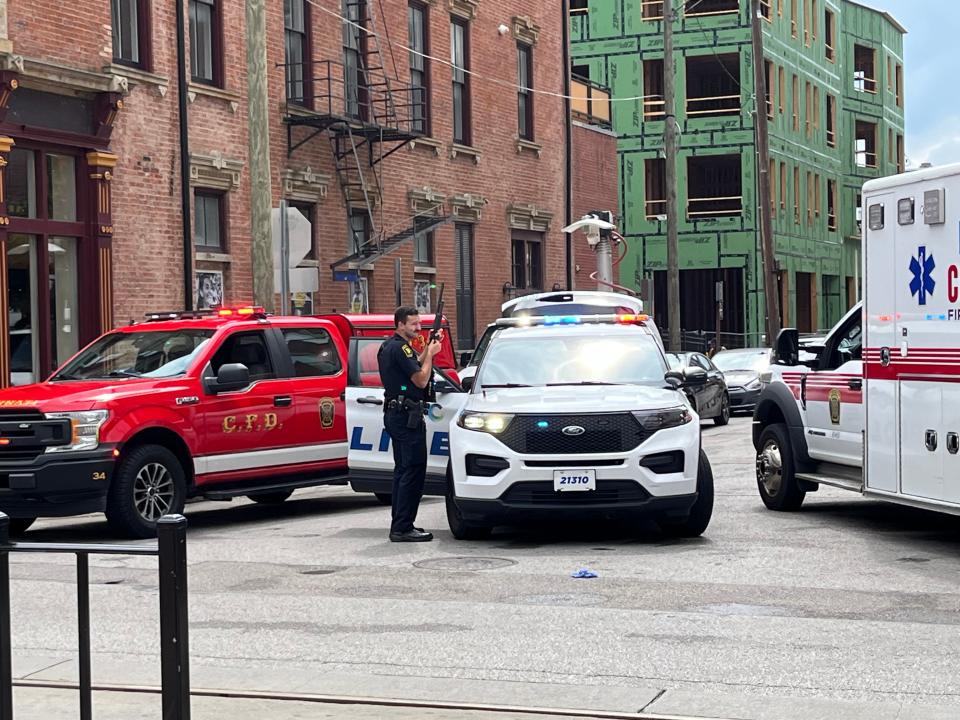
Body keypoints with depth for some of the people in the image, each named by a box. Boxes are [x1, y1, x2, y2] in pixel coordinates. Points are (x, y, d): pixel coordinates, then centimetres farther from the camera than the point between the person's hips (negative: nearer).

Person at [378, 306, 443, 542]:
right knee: (414, 471, -10)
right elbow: (421, 380, -17)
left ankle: (399, 525, 19)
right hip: (407, 416, -11)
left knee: (403, 470, 15)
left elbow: (413, 367, 24)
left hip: (394, 414, 11)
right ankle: (403, 529, -12)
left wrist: (427, 349, 15)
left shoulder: (388, 346, 17)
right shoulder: (400, 348, -15)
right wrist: (430, 353, -5)